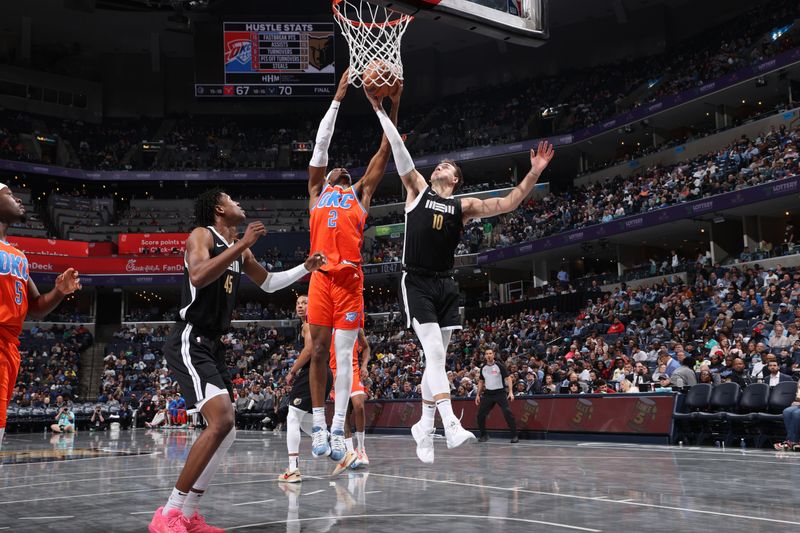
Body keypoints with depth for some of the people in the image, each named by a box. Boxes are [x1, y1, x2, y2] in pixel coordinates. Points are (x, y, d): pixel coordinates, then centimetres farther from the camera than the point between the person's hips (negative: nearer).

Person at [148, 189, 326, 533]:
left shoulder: (239, 249, 17)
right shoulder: (202, 235, -8)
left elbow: (268, 283, 32)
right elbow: (198, 277, -29)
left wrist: (306, 268, 20)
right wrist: (242, 244, -27)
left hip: (212, 345, 10)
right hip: (189, 342, -10)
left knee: (226, 431, 9)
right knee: (221, 420, -23)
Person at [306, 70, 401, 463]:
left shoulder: (360, 192, 22)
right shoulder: (317, 191, 22)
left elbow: (383, 154, 18)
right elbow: (321, 144, 19)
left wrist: (393, 107, 14)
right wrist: (337, 100, 20)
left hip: (350, 277, 0)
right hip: (321, 275, 0)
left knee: (344, 355, -1)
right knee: (318, 351, 0)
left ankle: (337, 431, 0)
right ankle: (319, 426, 8)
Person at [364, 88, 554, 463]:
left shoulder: (463, 206, 10)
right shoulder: (417, 190, 7)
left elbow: (508, 203, 1)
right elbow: (399, 152, -1)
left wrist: (534, 173, -11)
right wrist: (381, 112, -8)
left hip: (446, 285, 3)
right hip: (417, 283, -3)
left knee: (436, 358, 7)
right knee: (434, 353, -16)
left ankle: (424, 426, 19)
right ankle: (450, 424, -22)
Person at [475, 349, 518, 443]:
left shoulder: (499, 365, -6)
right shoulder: (483, 367, 7)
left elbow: (508, 378, -7)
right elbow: (481, 381, 19)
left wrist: (510, 392, -18)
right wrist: (478, 395, 14)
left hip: (500, 393, -5)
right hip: (488, 394, 5)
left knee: (508, 413, -16)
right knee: (480, 414, 1)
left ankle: (514, 436, -9)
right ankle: (484, 435, 18)